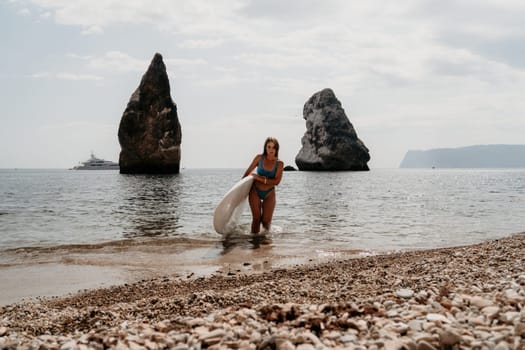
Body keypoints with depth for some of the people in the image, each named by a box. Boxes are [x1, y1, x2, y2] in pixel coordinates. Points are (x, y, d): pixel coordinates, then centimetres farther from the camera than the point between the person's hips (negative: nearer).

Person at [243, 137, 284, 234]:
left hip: (269, 194, 0)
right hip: (255, 191, 0)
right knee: (256, 218, -6)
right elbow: (248, 171, 6)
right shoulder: (259, 158, -5)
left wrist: (261, 179, -19)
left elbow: (276, 181, -15)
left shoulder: (279, 163, -6)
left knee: (266, 220, -1)